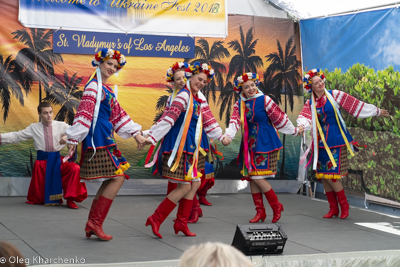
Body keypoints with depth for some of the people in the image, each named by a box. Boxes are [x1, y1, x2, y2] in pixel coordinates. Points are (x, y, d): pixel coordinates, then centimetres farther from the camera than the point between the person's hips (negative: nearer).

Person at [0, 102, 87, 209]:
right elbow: (16, 136, 3)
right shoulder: (33, 128, 3)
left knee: (75, 168, -30)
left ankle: (70, 199, -15)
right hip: (41, 160, 0)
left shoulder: (61, 126, 1)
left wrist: (68, 137, -23)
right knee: (39, 200, 1)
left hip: (57, 160, 0)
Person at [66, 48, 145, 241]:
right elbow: (84, 113, -16)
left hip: (105, 139, 10)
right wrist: (74, 139, -21)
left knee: (110, 181, 9)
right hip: (97, 140, -10)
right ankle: (96, 222, -6)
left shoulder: (106, 89, 20)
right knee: (117, 178, -10)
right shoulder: (93, 86, -9)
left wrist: (135, 134, 23)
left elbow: (118, 115, 24)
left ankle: (92, 225, 12)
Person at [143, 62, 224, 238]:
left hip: (193, 147, 9)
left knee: (195, 184, 11)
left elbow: (208, 119, 22)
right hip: (180, 146, -9)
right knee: (184, 187, -9)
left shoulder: (199, 98, 12)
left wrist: (221, 136, 25)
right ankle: (156, 220, -1)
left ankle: (181, 223, 20)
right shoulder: (183, 96, -16)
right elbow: (168, 118, -24)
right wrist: (152, 137, -28)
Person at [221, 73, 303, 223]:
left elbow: (279, 118, 2)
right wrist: (228, 136, -26)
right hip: (249, 145, 6)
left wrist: (294, 131, 8)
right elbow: (234, 122, -8)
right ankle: (260, 211, 17)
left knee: (258, 176, -11)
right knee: (251, 177, 6)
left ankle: (276, 206, 7)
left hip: (264, 143, -6)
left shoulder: (264, 100, -5)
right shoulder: (239, 104, 8)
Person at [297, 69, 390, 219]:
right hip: (320, 143, 4)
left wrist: (376, 112, 9)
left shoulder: (334, 95, 0)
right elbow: (304, 118, -9)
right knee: (323, 176, 5)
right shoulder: (310, 104, 7)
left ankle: (344, 204, 9)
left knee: (332, 175, -10)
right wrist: (301, 126, -33)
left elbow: (356, 105, 5)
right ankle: (333, 208, 17)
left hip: (335, 141, -4)